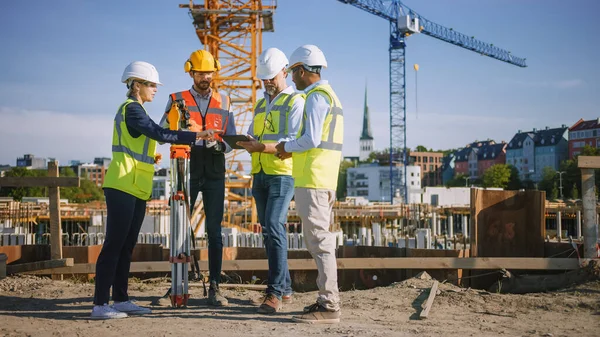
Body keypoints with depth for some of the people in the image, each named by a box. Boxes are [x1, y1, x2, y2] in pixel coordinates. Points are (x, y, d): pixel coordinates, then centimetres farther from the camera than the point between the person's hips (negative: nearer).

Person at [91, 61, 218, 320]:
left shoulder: (134, 109, 20)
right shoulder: (131, 109, -11)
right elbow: (159, 134, -22)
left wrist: (150, 157, 6)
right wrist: (196, 135, -23)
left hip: (136, 188, 10)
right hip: (122, 187, -10)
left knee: (126, 246, 10)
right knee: (114, 245, -9)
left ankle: (121, 300, 15)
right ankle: (100, 304, -7)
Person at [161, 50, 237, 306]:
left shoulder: (223, 102, 12)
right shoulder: (177, 100, 6)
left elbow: (232, 138, 11)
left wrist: (220, 145, -12)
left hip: (215, 173, 2)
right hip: (187, 172, -1)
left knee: (214, 231, 1)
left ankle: (214, 287, 5)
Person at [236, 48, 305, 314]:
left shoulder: (296, 102, -2)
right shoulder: (260, 105, 21)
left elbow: (295, 141, -14)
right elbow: (252, 138, 20)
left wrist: (262, 146, -25)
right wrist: (247, 143, -5)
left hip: (283, 174, -7)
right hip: (260, 174, 7)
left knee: (274, 227, -17)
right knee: (269, 232, 8)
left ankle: (275, 292, -16)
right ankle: (285, 289, 16)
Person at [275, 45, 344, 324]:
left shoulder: (316, 96, -11)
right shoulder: (328, 94, 20)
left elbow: (311, 139, -19)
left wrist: (287, 147, -3)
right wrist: (292, 149, 13)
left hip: (312, 181, -10)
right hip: (323, 181, 10)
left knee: (319, 241, -9)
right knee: (320, 241, 13)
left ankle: (328, 306, -7)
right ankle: (328, 300, 18)